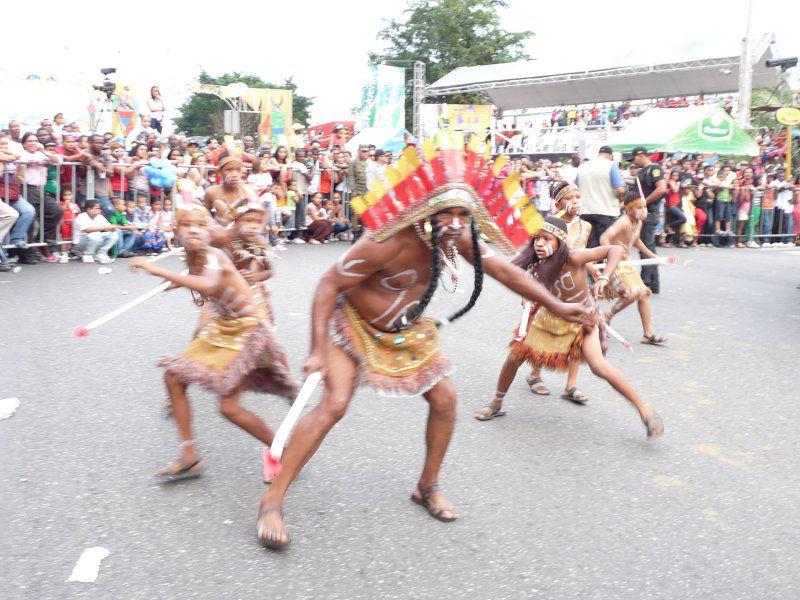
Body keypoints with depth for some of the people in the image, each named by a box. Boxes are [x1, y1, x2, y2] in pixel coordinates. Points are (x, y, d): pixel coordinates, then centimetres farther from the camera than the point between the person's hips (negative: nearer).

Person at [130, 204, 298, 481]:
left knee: (228, 406, -12)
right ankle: (190, 458, 15)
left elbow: (208, 286, -47)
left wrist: (157, 270, -45)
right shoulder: (192, 260, -1)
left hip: (248, 329, -9)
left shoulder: (213, 255, -24)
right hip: (221, 327, 9)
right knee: (173, 377, 5)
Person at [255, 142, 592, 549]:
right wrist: (318, 351, -34)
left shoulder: (458, 238, -14)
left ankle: (428, 487, 25)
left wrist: (557, 307, -2)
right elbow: (329, 285, -30)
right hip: (356, 328, -7)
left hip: (406, 332, 7)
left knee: (445, 399, 4)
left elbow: (507, 273, -3)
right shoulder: (391, 242, -34)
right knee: (333, 405, -19)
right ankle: (272, 501, -10)